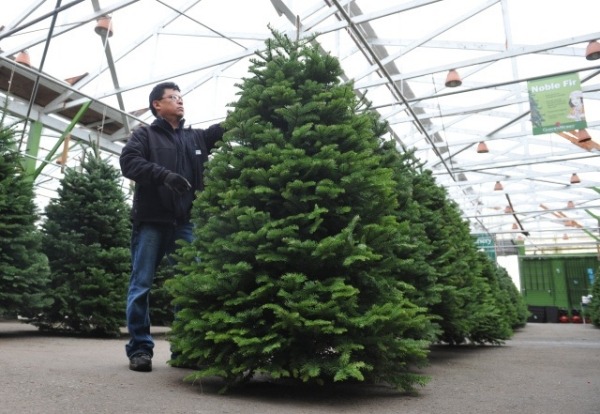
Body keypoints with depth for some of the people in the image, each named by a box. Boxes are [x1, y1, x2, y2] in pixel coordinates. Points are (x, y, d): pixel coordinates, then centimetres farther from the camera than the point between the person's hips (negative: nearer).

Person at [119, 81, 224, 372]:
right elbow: (128, 161, -7)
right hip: (151, 221, -3)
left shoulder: (197, 137, 22)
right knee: (141, 285, 0)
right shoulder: (144, 134, 10)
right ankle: (140, 348, 10)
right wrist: (164, 175, -20)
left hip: (185, 222, 4)